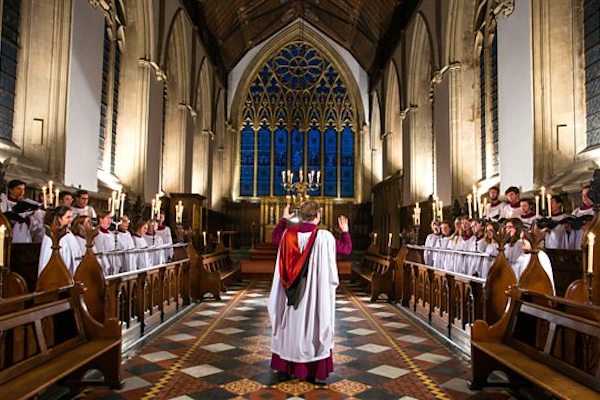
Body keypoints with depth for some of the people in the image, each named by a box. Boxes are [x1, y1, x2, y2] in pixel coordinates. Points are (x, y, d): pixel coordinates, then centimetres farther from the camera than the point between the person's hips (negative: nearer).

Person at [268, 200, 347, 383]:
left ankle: (286, 365, 29)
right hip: (316, 291, -4)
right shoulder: (325, 236, -17)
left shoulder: (289, 233, -5)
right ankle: (311, 369, 18)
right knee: (312, 324, 8)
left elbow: (275, 238, 15)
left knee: (291, 323, 17)